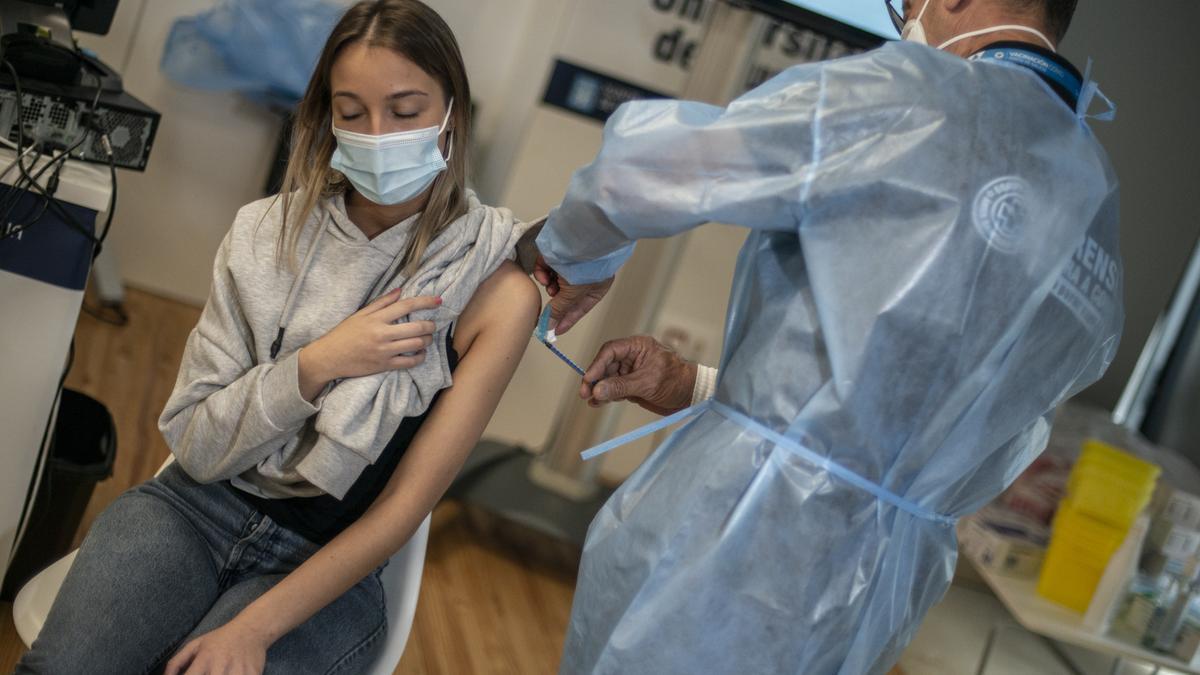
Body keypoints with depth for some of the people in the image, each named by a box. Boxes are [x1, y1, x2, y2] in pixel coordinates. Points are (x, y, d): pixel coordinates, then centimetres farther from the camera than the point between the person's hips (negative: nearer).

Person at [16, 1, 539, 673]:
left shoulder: (496, 287, -11)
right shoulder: (268, 232, -2)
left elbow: (405, 505, -11)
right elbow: (195, 448, -2)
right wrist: (314, 365, -19)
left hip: (328, 563, -2)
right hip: (195, 508, 2)